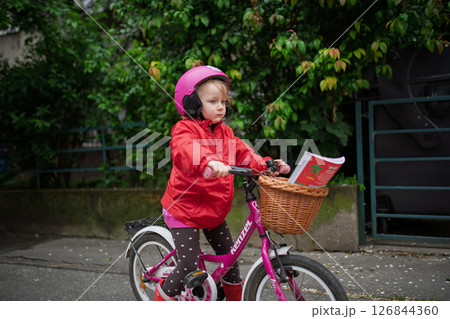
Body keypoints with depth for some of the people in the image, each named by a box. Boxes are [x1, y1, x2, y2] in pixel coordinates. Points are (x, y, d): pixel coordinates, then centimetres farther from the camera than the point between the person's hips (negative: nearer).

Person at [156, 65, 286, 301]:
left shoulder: (225, 133, 8)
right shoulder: (185, 129, -17)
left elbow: (243, 154, 5)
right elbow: (185, 150, -38)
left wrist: (269, 165, -12)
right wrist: (209, 163, -58)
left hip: (214, 211, 7)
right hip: (185, 210, -7)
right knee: (190, 266, -8)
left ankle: (235, 299, 37)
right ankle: (164, 295, 20)